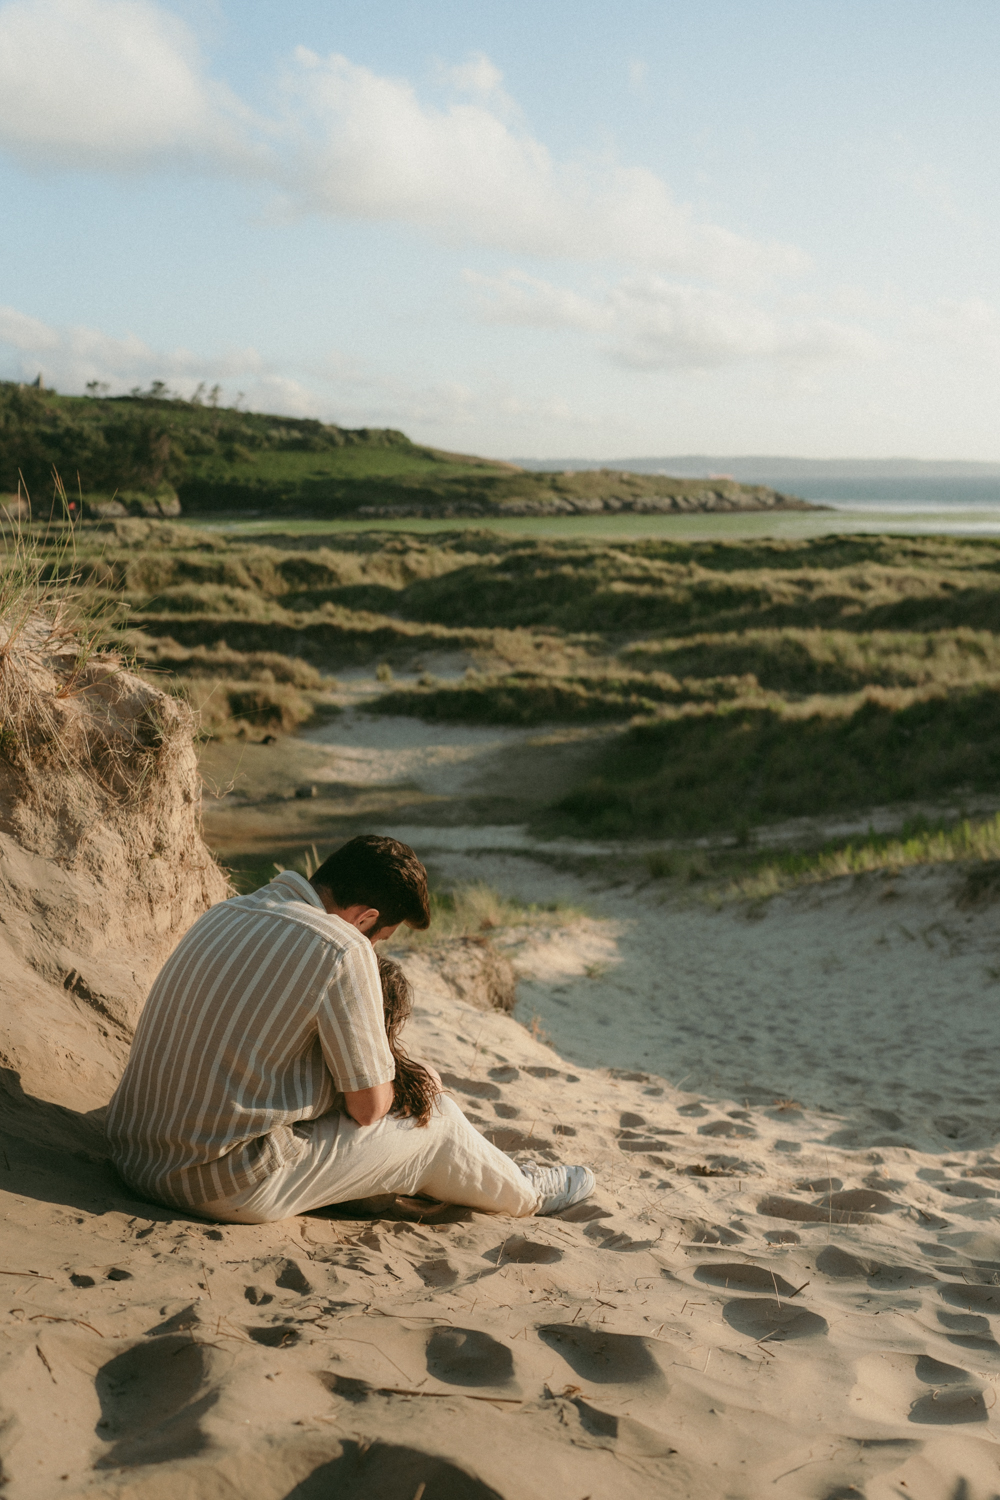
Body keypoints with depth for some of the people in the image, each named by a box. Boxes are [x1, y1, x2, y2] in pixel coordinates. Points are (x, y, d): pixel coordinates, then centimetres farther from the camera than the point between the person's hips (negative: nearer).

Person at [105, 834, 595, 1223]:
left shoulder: (224, 912, 8)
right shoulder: (342, 950, -17)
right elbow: (367, 1107, -9)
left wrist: (382, 1067, 24)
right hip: (229, 1190, -8)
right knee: (436, 1119, 10)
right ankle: (526, 1193, 38)